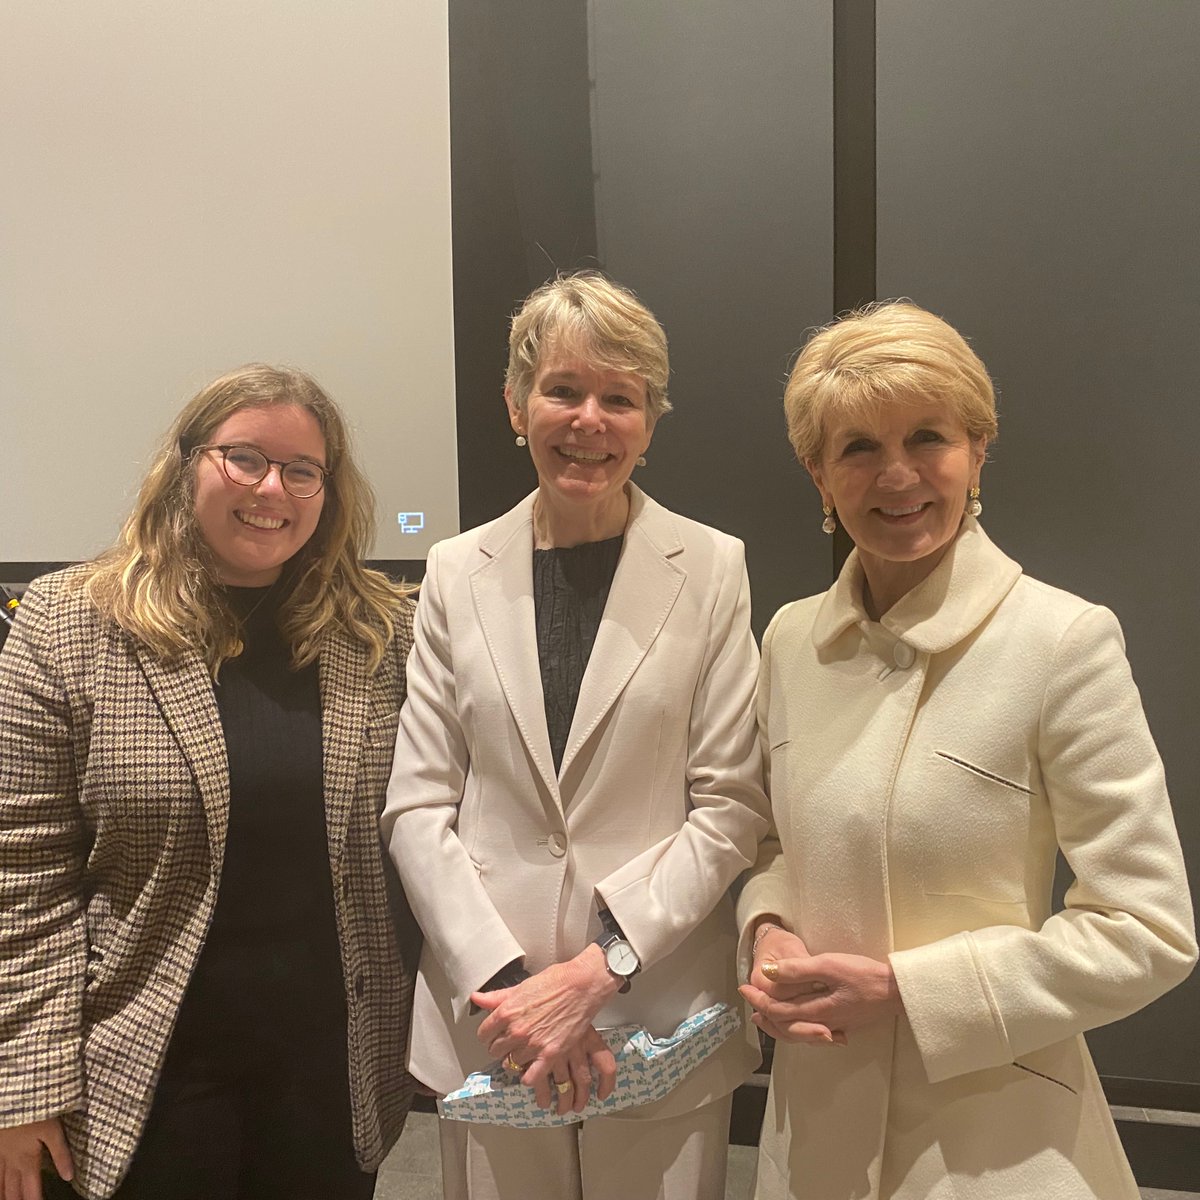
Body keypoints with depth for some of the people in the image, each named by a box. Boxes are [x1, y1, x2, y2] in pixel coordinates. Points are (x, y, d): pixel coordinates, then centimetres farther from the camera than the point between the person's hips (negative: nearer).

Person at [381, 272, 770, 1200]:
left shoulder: (712, 570, -4)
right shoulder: (458, 573, 1)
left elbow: (730, 807, -6)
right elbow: (417, 806, -1)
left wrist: (597, 970, -12)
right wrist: (509, 980, -10)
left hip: (663, 1010, -1)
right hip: (490, 1006, 2)